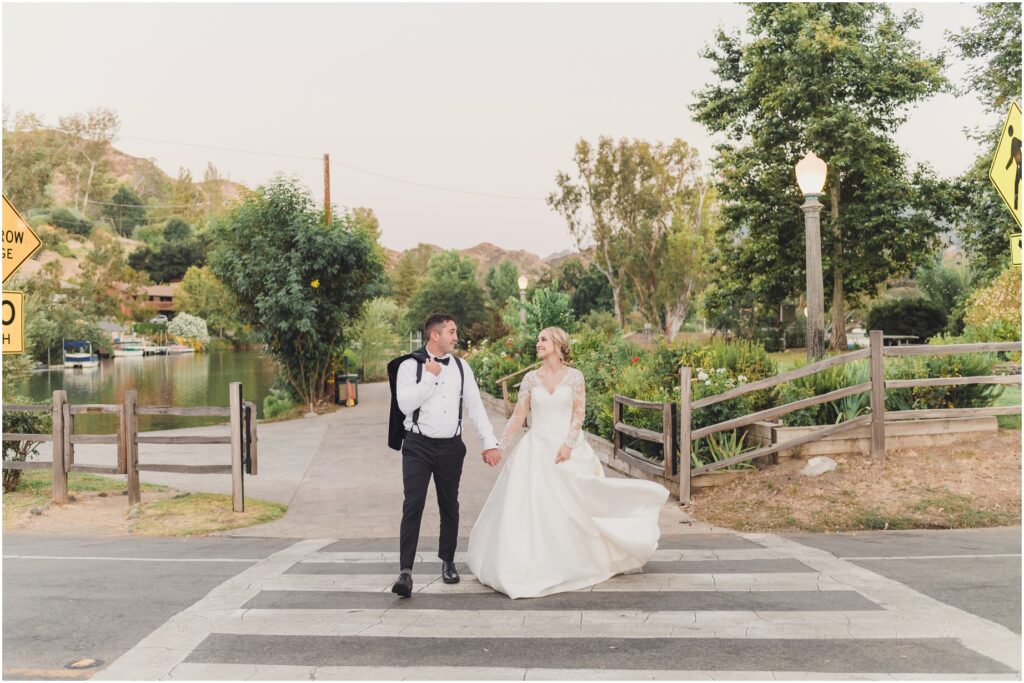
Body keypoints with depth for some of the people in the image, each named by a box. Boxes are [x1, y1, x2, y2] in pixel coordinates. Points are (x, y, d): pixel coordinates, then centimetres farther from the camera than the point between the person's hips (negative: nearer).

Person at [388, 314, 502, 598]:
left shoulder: (461, 367, 6)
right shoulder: (410, 365, -5)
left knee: (449, 506, 13)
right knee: (413, 506, -10)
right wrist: (430, 377, -15)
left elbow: (475, 406, 5)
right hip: (418, 446, -3)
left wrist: (490, 442, -1)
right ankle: (405, 571, -7)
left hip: (451, 447, 3)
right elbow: (405, 404, -15)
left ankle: (447, 563, 30)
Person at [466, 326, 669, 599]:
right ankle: (532, 566, 9)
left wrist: (568, 444, -16)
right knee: (532, 507, -2)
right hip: (536, 450, 2)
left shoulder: (574, 376, 0)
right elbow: (518, 416, 4)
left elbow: (578, 415, -4)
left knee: (574, 507, 4)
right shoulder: (531, 378, 5)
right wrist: (499, 445, -3)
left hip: (568, 449, -1)